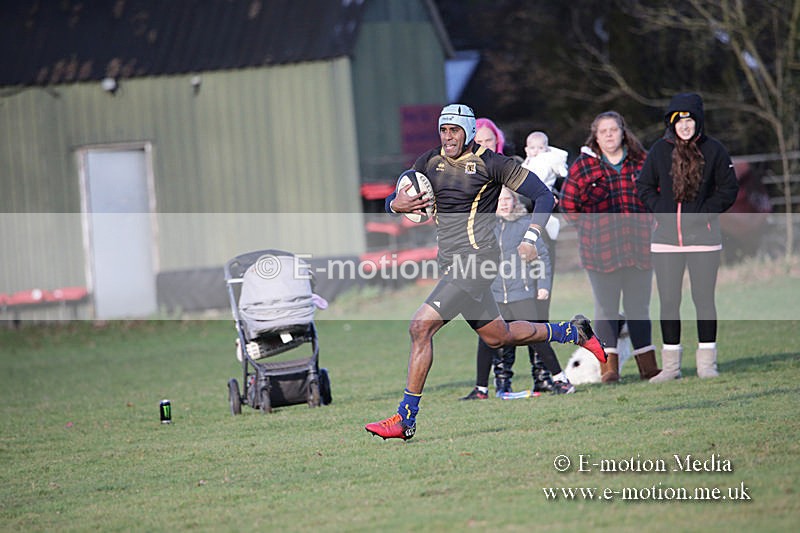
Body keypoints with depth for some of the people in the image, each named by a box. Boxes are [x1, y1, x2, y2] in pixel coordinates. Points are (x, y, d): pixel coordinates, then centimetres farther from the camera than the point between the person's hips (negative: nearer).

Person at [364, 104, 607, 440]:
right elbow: (392, 202, 16)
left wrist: (531, 239, -17)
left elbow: (543, 195, -3)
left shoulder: (491, 164, -6)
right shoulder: (430, 162, 11)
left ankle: (406, 419, -13)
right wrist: (397, 205, -9)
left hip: (476, 260, -8)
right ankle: (573, 331, 39)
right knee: (498, 337, 18)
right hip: (451, 263, 8)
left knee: (421, 327, -18)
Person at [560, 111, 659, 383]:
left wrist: (649, 226, 9)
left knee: (639, 306, 7)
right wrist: (592, 228, 2)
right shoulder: (582, 166, 1)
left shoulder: (641, 162, 8)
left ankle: (647, 365, 13)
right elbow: (568, 203, 6)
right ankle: (609, 366, -3)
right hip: (601, 250, -2)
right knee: (606, 307, -3)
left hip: (638, 247, 2)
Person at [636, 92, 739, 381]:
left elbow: (729, 190, 2)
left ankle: (707, 362, 11)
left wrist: (703, 214, -9)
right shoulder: (660, 149, 4)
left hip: (703, 236, -2)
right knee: (668, 301, 2)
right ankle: (671, 365, 9)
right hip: (666, 237, 2)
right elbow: (645, 186, 12)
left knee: (703, 299, 1)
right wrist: (660, 210, -4)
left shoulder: (713, 150, -1)